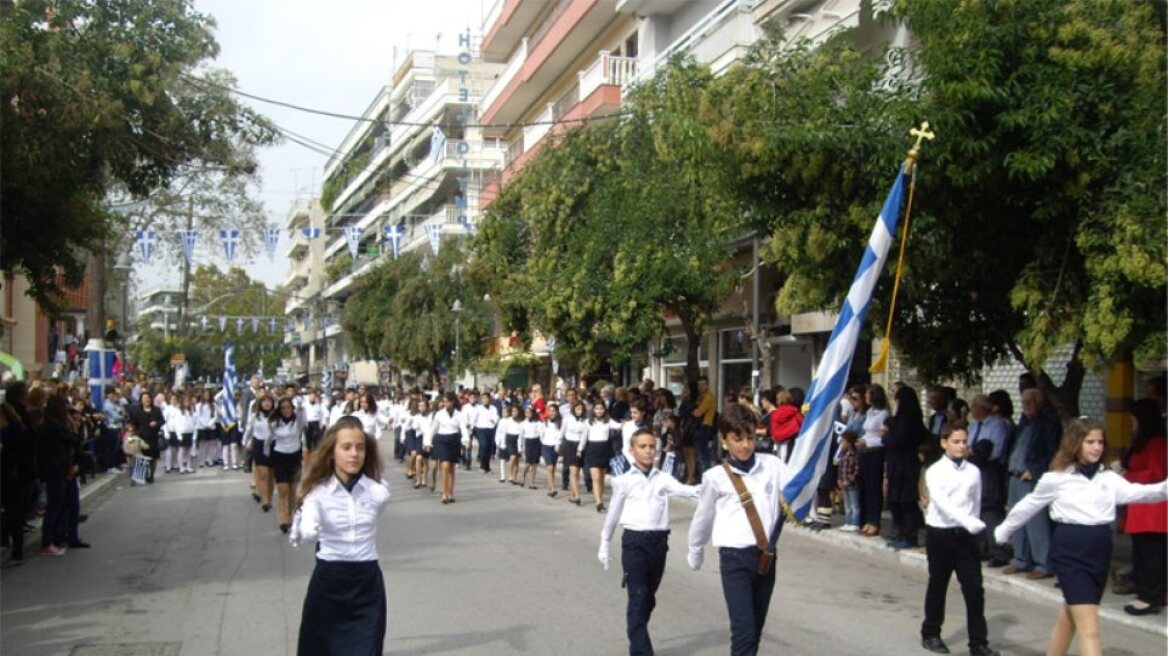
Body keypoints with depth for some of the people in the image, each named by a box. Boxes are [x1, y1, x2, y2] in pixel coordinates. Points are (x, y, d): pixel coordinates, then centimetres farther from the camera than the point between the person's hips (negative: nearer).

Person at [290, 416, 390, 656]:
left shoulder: (378, 492, -4)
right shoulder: (318, 492, -8)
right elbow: (302, 534, -26)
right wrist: (307, 531, -44)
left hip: (367, 582, 1)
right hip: (328, 581, 0)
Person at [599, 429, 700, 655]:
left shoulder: (663, 478, 4)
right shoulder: (624, 481, 0)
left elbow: (684, 490, -12)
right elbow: (613, 513, 9)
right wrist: (604, 544, 14)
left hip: (658, 541, 3)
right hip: (634, 541, -3)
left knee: (649, 597, 14)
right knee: (638, 597, -8)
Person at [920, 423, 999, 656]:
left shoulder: (973, 471, 2)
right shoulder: (935, 471, -9)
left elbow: (976, 502, 7)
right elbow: (942, 502, -22)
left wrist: (973, 524, 0)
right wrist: (967, 520, -33)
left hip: (965, 534, 2)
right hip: (940, 533, -2)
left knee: (974, 589, -1)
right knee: (937, 586, 11)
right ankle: (930, 635, 28)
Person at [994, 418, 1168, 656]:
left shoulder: (1108, 478, 6)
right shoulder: (1056, 478, -4)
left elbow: (1134, 492, -10)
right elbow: (1028, 507, 7)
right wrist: (1002, 533, 17)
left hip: (1100, 551, 5)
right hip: (1070, 552, -5)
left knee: (1069, 618, 20)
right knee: (1090, 628, -10)